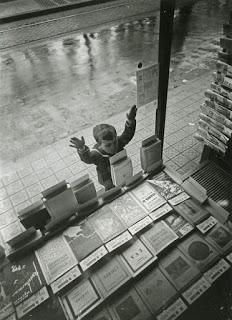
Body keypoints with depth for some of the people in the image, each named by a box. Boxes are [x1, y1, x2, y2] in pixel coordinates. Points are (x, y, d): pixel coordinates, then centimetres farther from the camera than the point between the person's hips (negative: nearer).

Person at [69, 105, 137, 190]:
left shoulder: (118, 142, -23)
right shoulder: (96, 154, -35)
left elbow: (127, 135, -34)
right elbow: (87, 158, -52)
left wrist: (130, 120, -52)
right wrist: (82, 148, -75)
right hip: (108, 180, -4)